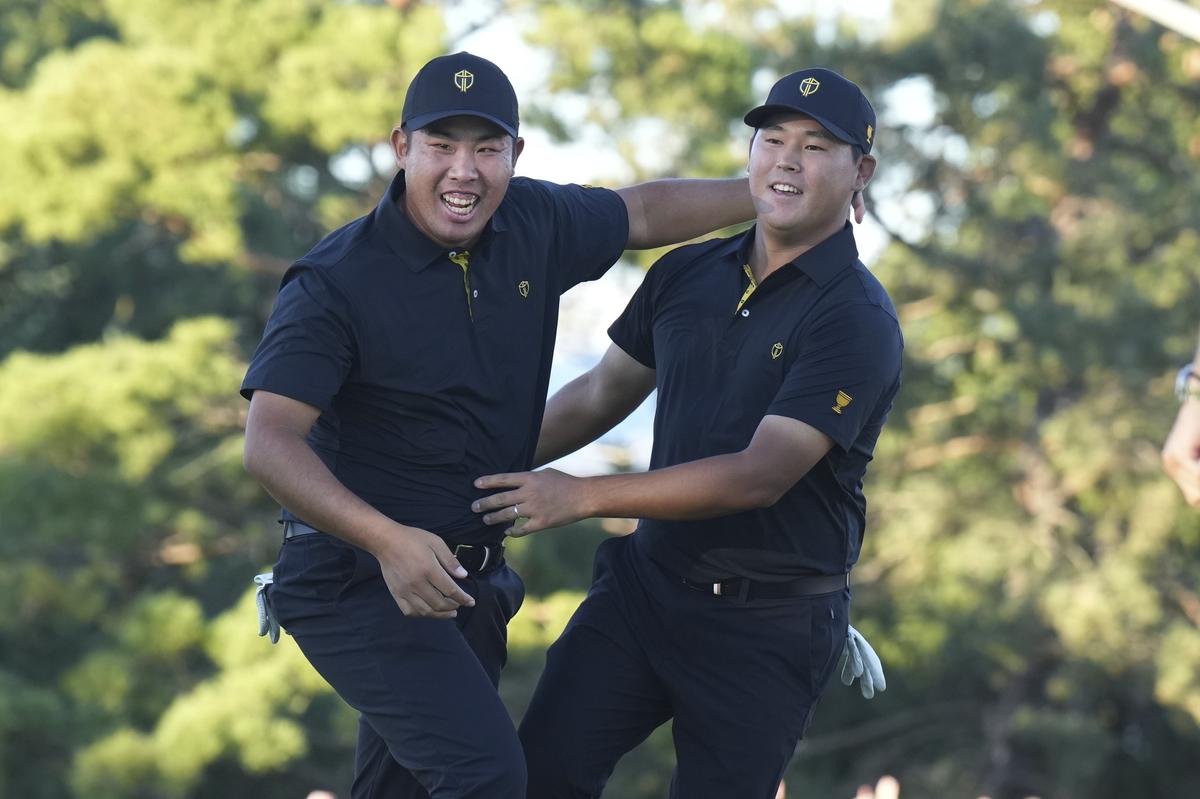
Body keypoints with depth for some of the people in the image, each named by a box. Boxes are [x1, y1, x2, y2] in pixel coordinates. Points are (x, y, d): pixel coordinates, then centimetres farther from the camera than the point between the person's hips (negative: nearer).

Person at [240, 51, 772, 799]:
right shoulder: (335, 283, -20)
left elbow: (643, 212, 19)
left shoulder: (535, 226, -1)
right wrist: (387, 539, -41)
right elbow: (270, 444, -28)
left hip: (469, 577, 7)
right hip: (359, 577, -7)